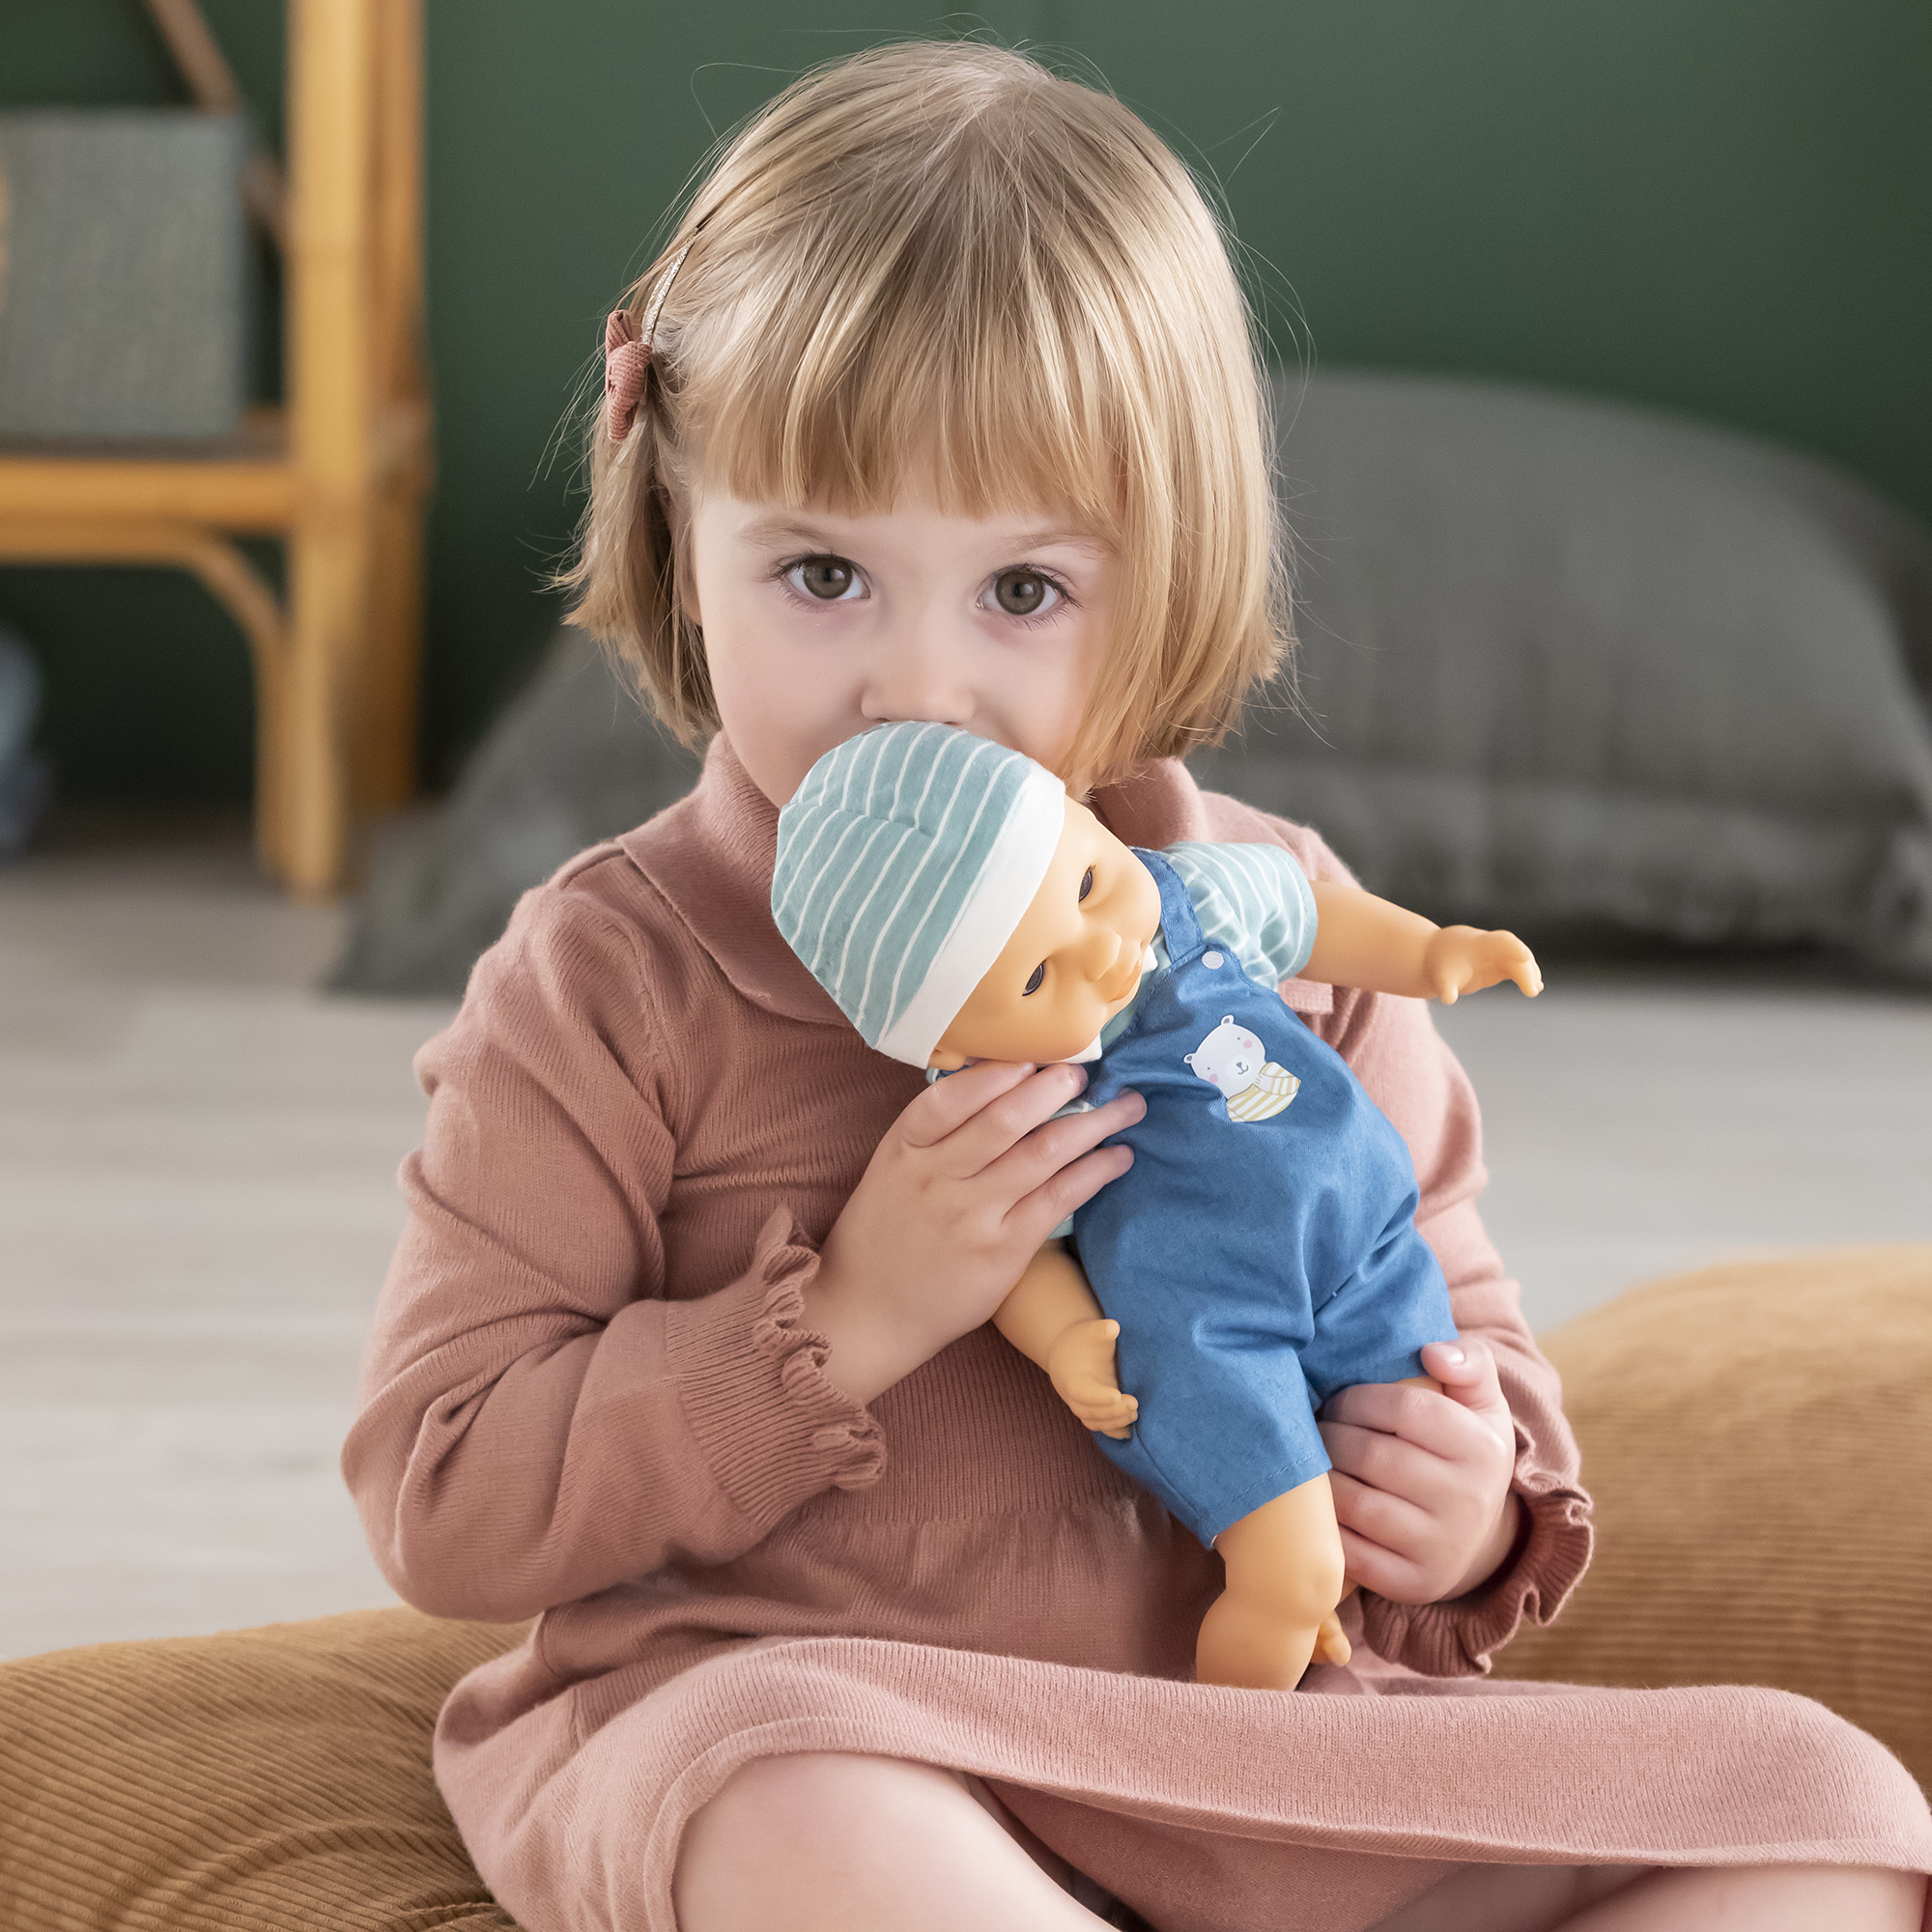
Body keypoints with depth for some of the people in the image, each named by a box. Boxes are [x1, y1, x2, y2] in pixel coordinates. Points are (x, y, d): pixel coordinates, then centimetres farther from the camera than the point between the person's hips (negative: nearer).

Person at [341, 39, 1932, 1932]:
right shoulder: (613, 983, -2)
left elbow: (1447, 1307, 21)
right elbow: (436, 1504, -6)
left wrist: (1471, 1507, -4)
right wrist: (848, 1317, -17)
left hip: (1259, 1728, 4)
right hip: (768, 1723, -4)